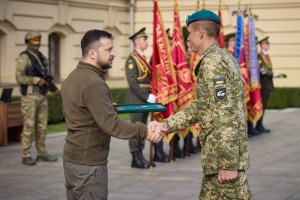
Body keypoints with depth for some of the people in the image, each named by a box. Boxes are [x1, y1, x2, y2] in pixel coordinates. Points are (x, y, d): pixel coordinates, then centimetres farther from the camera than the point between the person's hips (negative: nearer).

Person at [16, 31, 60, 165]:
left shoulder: (41, 57, 14)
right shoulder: (23, 58, -11)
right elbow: (19, 78, -19)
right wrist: (37, 80, -23)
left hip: (42, 96, 8)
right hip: (29, 96, -8)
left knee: (42, 126, 8)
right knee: (29, 126, -6)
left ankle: (42, 154, 15)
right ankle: (26, 156, -1)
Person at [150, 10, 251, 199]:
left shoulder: (212, 63, -17)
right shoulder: (224, 58, 15)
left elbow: (226, 117, -23)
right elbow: (199, 107, 17)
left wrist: (228, 164, -23)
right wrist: (167, 125, 10)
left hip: (225, 157, -10)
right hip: (215, 156, 10)